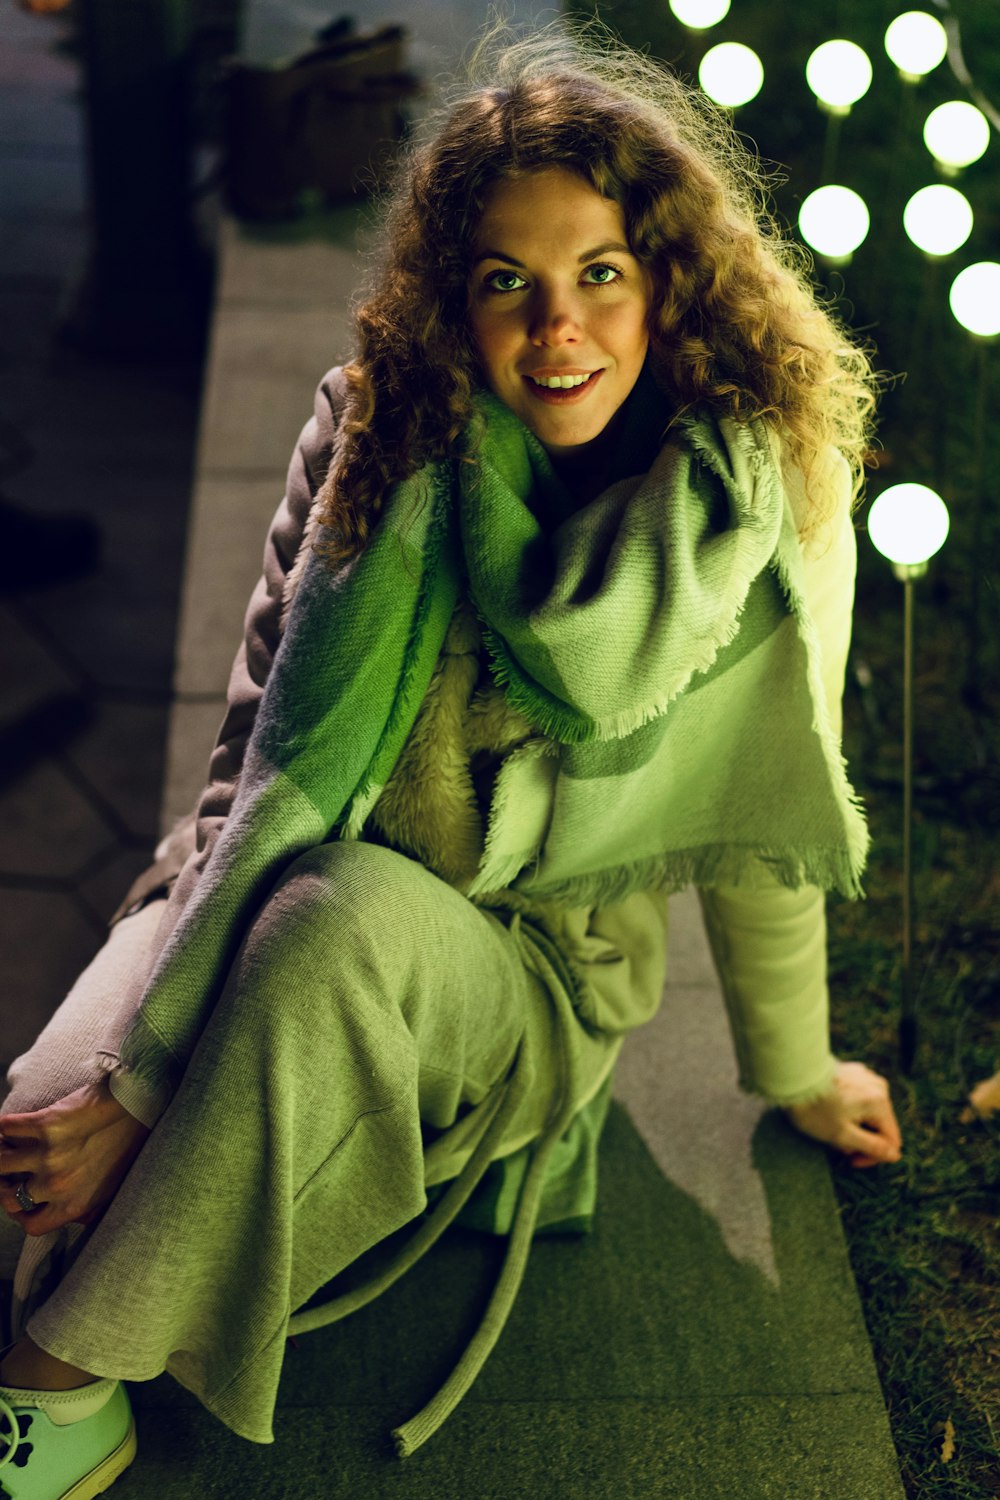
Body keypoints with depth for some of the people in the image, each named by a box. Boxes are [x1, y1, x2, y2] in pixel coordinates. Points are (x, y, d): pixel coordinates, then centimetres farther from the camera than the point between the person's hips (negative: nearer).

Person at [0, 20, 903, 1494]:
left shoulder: (767, 499, -12)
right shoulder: (381, 432, -10)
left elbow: (758, 835, 1)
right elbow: (274, 758, -15)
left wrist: (796, 1075, 14)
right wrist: (142, 1068, -23)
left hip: (538, 979, -1)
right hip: (294, 915, 1)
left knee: (345, 915, -37)